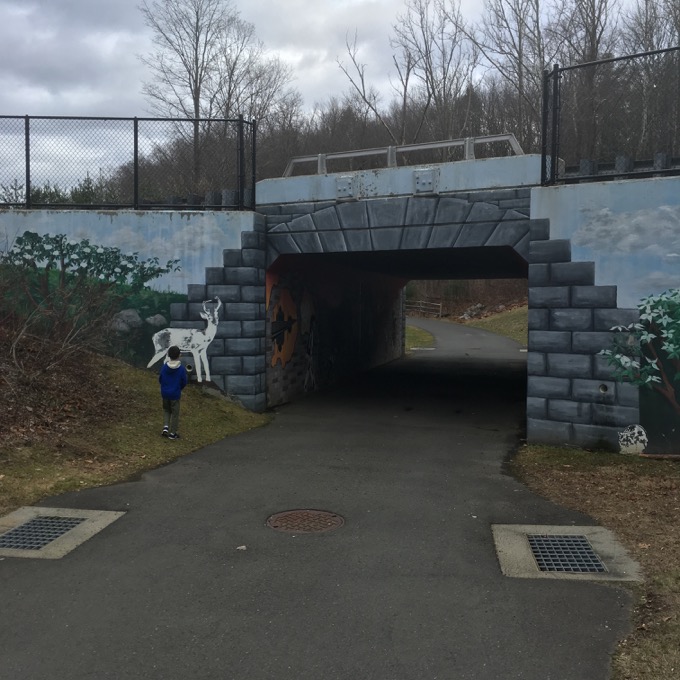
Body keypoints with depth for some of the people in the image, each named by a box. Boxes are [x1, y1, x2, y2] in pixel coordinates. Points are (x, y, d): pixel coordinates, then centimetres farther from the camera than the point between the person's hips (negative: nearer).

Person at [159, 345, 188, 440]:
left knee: (166, 410, 24)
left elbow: (160, 379, 0)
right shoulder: (181, 368, -16)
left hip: (165, 393, 3)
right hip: (175, 394, -3)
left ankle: (165, 427, 8)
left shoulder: (164, 367, -10)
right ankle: (172, 433, 18)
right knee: (175, 413, 11)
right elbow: (184, 382, -8)